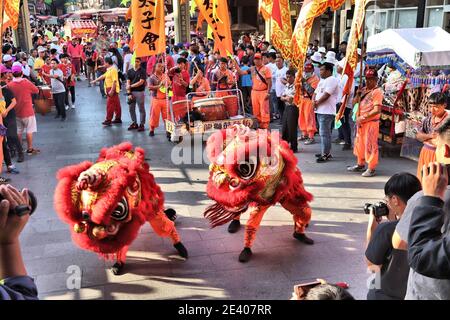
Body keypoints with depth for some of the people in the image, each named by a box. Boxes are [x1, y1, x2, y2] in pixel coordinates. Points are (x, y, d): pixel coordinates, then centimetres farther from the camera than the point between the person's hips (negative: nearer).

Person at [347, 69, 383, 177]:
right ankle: (360, 165, 31)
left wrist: (363, 117, -18)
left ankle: (371, 169, 6)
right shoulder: (363, 90, 12)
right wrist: (358, 95, -2)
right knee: (359, 144, 16)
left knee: (370, 145, -3)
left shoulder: (377, 91, -12)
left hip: (371, 122, -8)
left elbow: (377, 110, -19)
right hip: (360, 122, 8)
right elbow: (354, 102, 17)